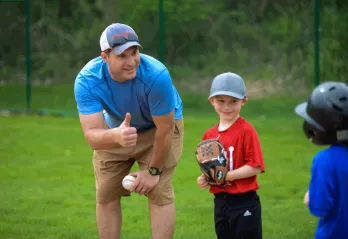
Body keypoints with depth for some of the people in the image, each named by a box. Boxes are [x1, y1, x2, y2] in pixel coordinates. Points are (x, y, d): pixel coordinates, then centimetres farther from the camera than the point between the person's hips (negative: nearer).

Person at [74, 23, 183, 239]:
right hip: (115, 129, 3)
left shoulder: (156, 75, -40)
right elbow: (91, 135, -42)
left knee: (160, 193, -13)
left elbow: (164, 129, -27)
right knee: (106, 195, 4)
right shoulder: (87, 81, -34)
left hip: (159, 126, -3)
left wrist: (153, 170, -17)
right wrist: (116, 136, -65)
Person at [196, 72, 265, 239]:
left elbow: (255, 167, -16)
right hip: (220, 202, 7)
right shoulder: (209, 135, 7)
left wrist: (226, 176, -20)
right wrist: (205, 179, -3)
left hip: (244, 203, -7)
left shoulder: (246, 130, -11)